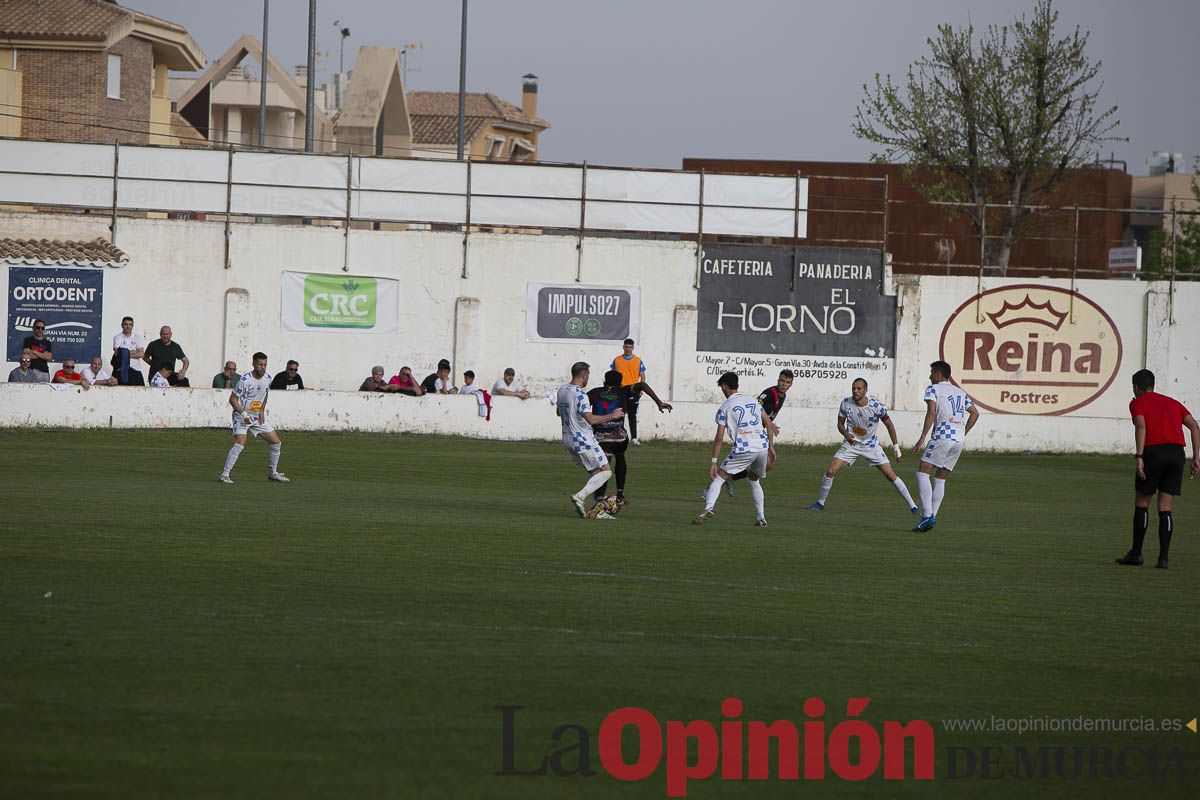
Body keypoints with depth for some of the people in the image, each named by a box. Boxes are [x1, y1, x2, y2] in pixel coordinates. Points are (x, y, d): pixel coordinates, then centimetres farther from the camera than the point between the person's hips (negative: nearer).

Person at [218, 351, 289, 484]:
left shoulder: (267, 378, -1)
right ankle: (224, 475, -19)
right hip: (242, 416, -7)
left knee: (276, 443, 6)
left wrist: (262, 411, 5)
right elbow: (233, 399, -16)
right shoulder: (245, 380, -21)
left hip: (258, 417, 7)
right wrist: (244, 414, -24)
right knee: (240, 444, -25)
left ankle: (272, 473, 23)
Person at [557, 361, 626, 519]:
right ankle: (579, 497, -15)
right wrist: (612, 416, -19)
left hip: (568, 439, 9)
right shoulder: (580, 394, -20)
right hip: (583, 440, -9)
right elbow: (591, 419, -28)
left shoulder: (562, 390, 7)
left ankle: (596, 510, 9)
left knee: (594, 473, 16)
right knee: (605, 471, -2)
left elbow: (558, 412, 23)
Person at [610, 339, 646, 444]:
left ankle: (634, 438, 6)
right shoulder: (617, 360, 5)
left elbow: (642, 376, 5)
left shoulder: (638, 360, 3)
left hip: (633, 392, 0)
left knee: (632, 415, 4)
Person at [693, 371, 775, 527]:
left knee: (718, 478, 3)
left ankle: (708, 508, -20)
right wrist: (771, 446, 22)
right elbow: (769, 424, 16)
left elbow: (719, 438, -2)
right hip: (762, 447, 5)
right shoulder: (753, 400, 17)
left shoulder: (725, 407, 3)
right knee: (754, 480, 28)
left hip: (742, 450, -5)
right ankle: (761, 518, 25)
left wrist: (713, 462, -1)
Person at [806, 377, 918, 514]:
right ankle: (820, 502, 8)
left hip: (871, 445, -2)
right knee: (830, 471, -12)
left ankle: (912, 506, 4)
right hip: (851, 443, 2)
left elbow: (889, 425, -3)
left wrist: (896, 446, -3)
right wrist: (846, 434, -20)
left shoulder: (877, 406, -18)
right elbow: (840, 423, 2)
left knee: (891, 475, -6)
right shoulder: (846, 404, -12)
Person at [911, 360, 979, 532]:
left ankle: (927, 514, -21)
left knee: (922, 473, -6)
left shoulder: (933, 389, 3)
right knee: (940, 479, 13)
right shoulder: (960, 392, 23)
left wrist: (922, 438, -13)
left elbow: (931, 412, -11)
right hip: (959, 439, 7)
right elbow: (975, 413, 20)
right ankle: (932, 516, 4)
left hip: (943, 436, -7)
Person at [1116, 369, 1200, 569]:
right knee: (1165, 509, 7)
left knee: (1141, 503, 11)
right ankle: (1163, 558, 0)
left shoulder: (1138, 403, 9)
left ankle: (1136, 554, 13)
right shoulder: (1172, 403, 24)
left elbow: (1141, 426, -10)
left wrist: (1139, 457, -16)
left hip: (1154, 451, -4)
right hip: (1177, 453, 4)